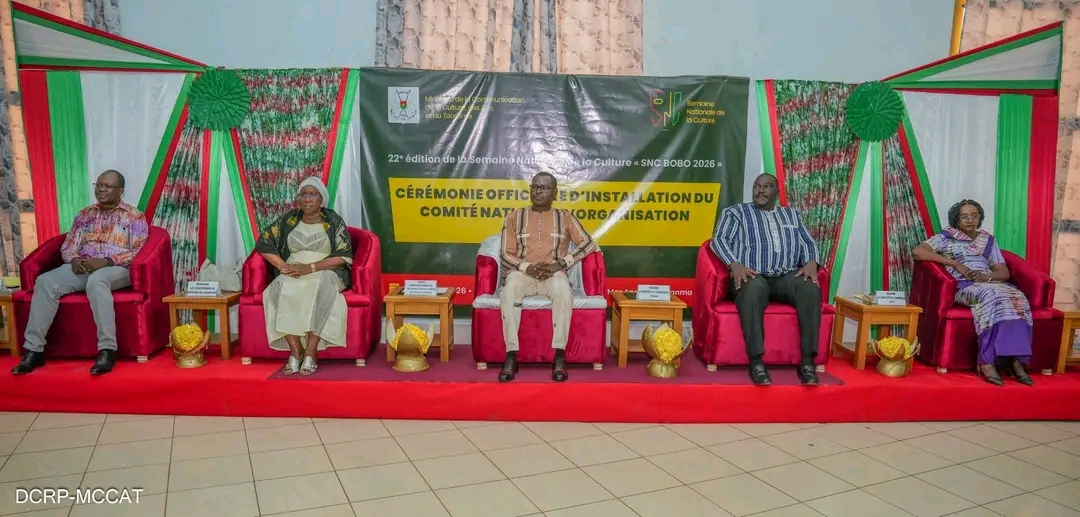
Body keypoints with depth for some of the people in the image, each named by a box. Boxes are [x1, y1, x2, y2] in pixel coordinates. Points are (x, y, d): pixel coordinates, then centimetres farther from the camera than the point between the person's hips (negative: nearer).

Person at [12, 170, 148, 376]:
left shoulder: (134, 217, 4)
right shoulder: (84, 215, 20)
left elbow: (138, 252, -7)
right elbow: (68, 246, 16)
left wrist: (105, 261, -19)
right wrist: (75, 260, -8)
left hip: (117, 268, -5)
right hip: (82, 267, 5)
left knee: (96, 280, -40)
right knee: (45, 281, -23)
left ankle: (107, 350, -41)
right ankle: (33, 350, -20)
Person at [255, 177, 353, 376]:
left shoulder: (334, 221, 2)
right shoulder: (288, 219, 11)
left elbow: (343, 256, -7)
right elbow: (263, 243, 8)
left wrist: (311, 267, -19)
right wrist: (282, 265, -10)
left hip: (326, 274, -3)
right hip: (292, 274, 3)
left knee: (318, 287, -38)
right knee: (282, 288, -32)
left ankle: (310, 353, -33)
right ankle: (295, 351, -28)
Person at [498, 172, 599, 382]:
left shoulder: (565, 217, 13)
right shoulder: (515, 217, 12)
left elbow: (588, 244, 2)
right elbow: (506, 255, 7)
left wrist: (560, 264, -11)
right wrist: (527, 267, -14)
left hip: (553, 274, 0)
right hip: (521, 273, 0)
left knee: (563, 289, -37)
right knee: (509, 290, -36)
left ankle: (559, 356, -32)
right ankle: (511, 356, -33)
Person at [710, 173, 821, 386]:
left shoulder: (792, 214, 26)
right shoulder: (735, 212, 14)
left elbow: (807, 243, 19)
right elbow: (719, 239, 2)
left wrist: (811, 263, -4)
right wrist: (735, 265, -17)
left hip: (787, 275, 3)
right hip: (753, 275, -3)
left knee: (811, 289, -31)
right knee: (752, 291, -40)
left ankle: (807, 362, -29)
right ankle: (757, 362, -38)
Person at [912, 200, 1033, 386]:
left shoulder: (988, 240, 22)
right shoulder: (947, 237, 9)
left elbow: (1004, 272, 16)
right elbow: (917, 252, -9)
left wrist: (986, 276, -10)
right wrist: (956, 264, -10)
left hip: (990, 283, 5)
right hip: (964, 286, -5)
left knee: (1017, 298, -29)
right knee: (991, 296, -37)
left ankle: (1015, 359, -34)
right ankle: (986, 361, -39)